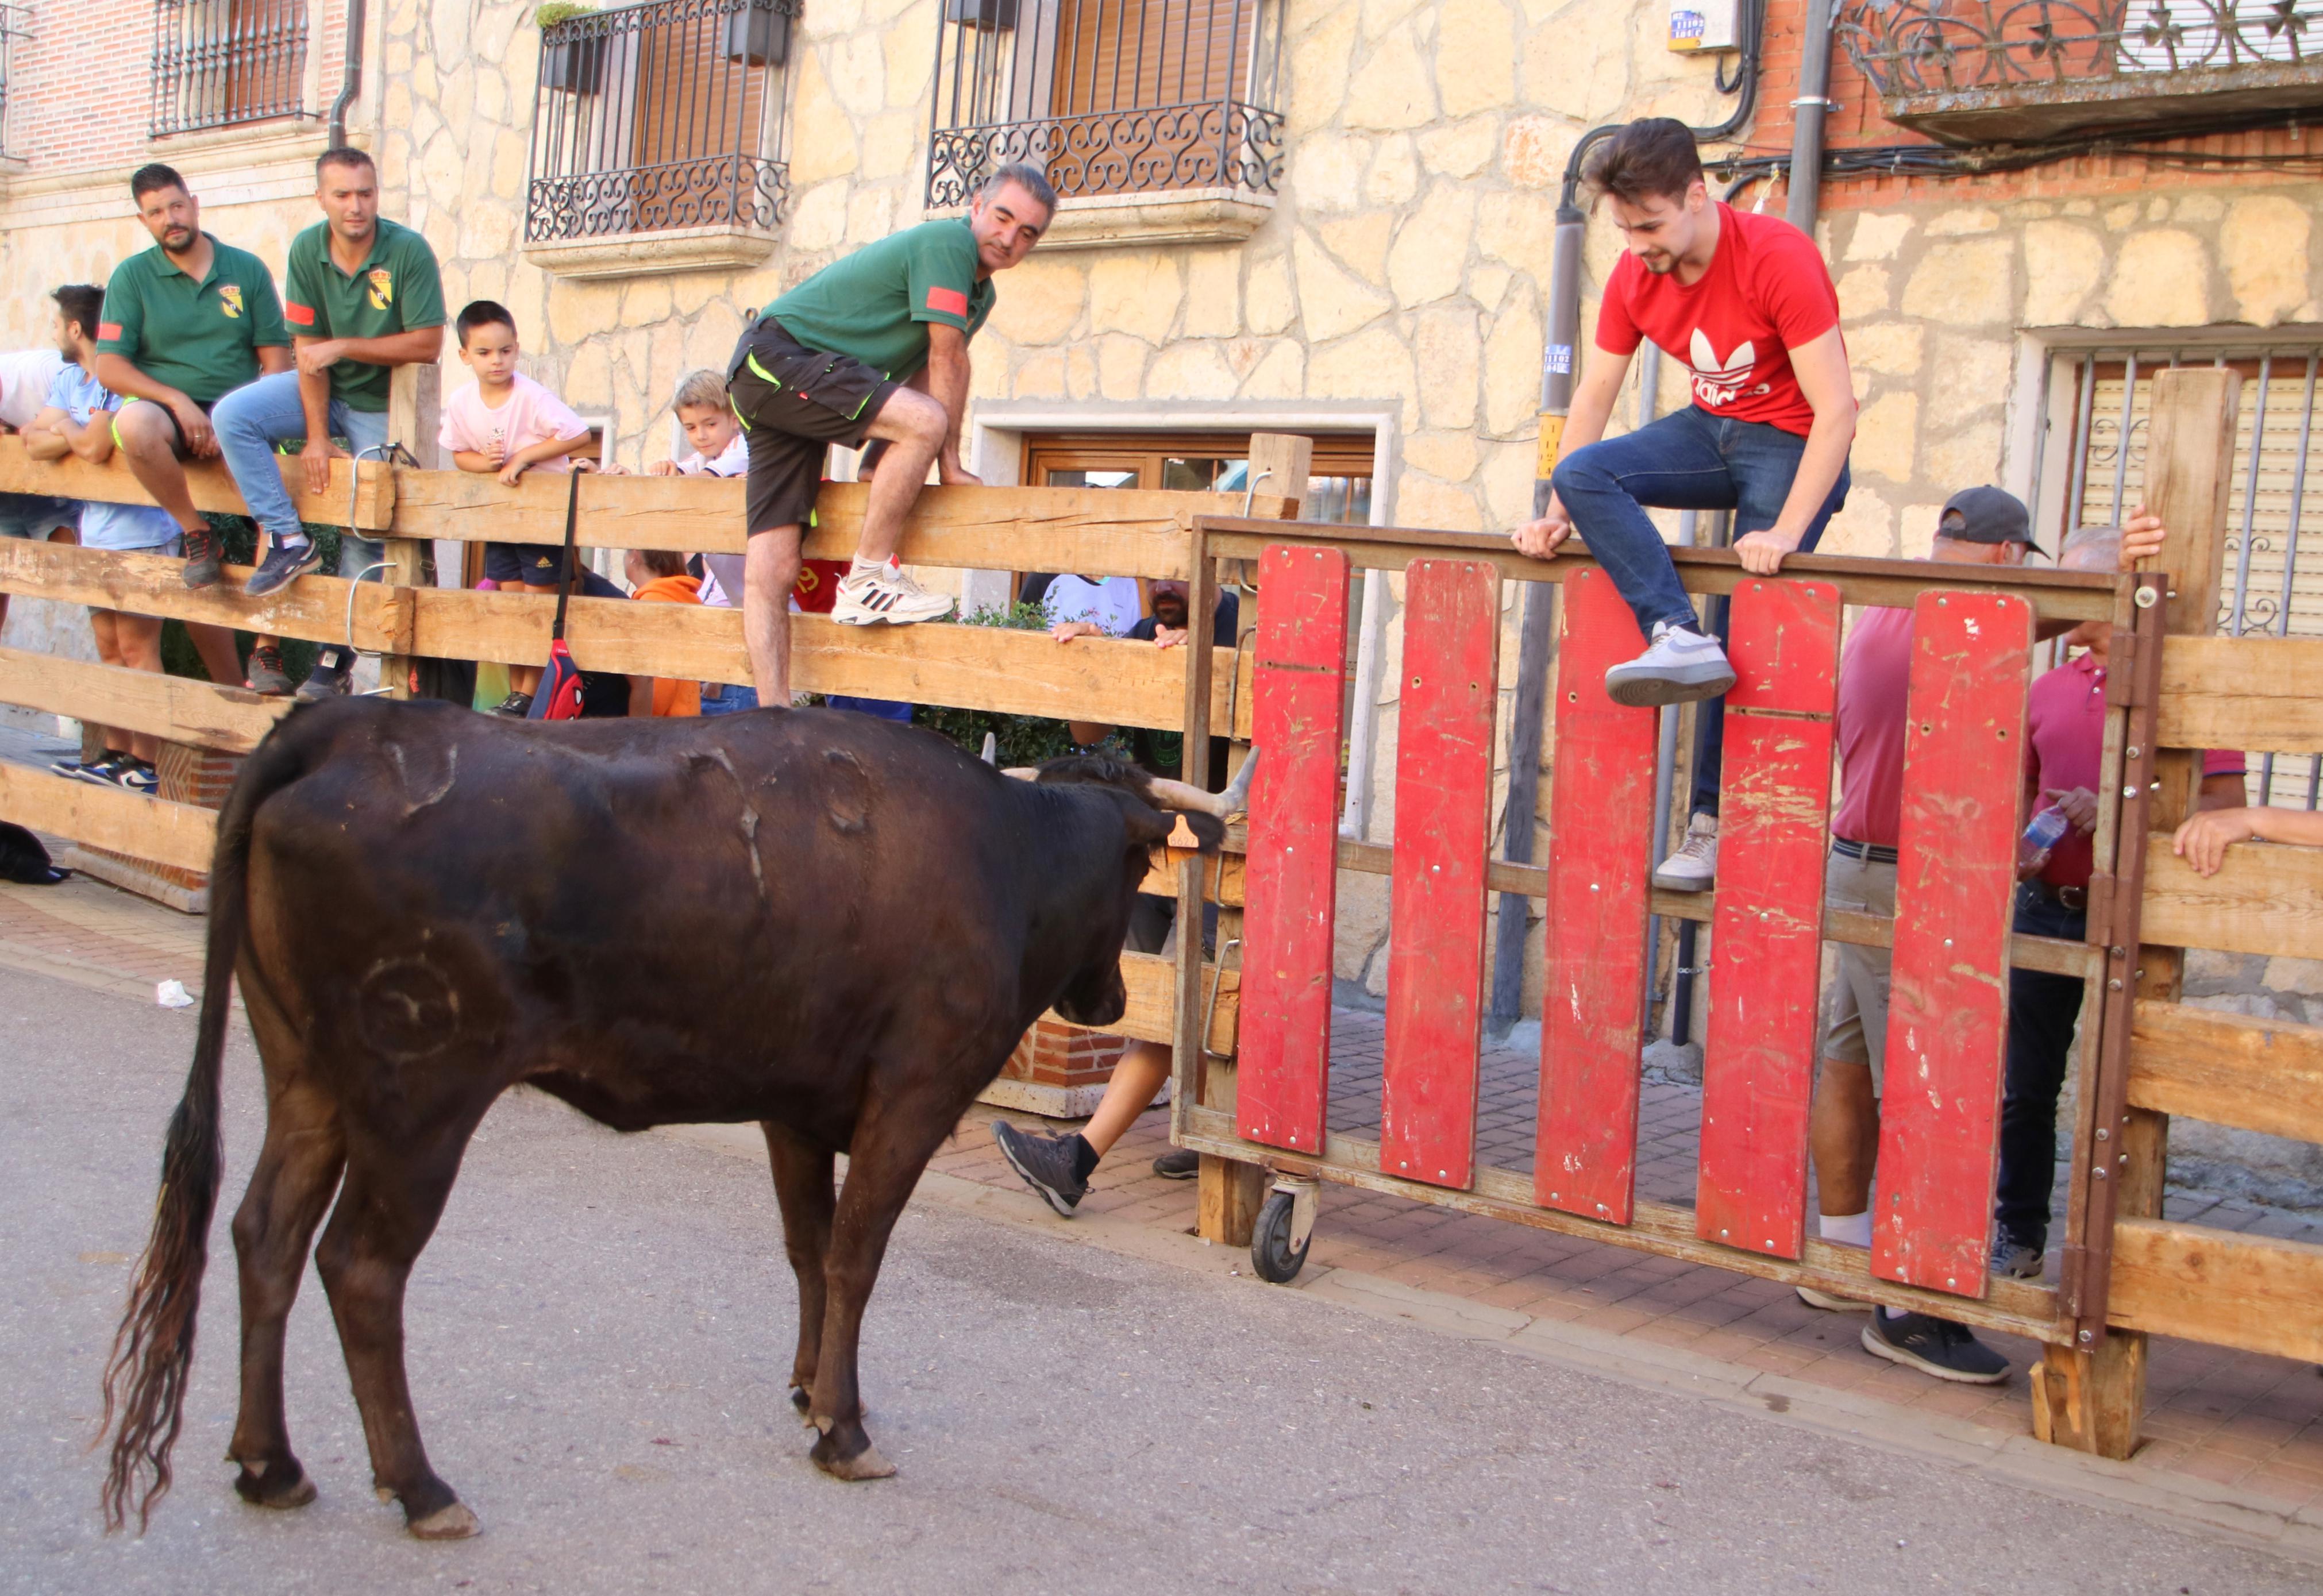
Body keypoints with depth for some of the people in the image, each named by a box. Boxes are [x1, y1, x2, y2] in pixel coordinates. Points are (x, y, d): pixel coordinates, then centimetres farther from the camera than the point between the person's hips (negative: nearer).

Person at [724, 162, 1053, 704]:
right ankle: (867, 581, -19)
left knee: (772, 569, 0)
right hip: (778, 357, -9)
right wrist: (950, 465, -9)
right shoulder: (948, 243, -12)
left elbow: (922, 374, 16)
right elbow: (948, 360, -14)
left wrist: (888, 469, 5)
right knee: (926, 421, -27)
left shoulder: (982, 293, 18)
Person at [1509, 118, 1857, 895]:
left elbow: (1838, 410, -27)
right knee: (1583, 472, -20)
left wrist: (1784, 533, -34)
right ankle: (1678, 637, -30)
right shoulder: (1634, 275, -5)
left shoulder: (1777, 258, -23)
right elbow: (1592, 400, 1)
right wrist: (1558, 515, -9)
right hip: (1712, 429, 6)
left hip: (1794, 444, -6)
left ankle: (1712, 824, -2)